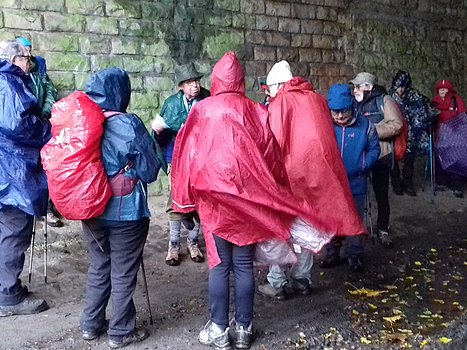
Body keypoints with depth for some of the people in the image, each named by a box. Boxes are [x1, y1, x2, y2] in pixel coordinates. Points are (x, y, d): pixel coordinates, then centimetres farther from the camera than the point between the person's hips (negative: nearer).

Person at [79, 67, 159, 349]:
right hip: (126, 211, -5)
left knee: (98, 266, 21)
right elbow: (150, 171, -11)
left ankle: (91, 324, 32)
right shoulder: (128, 124, -17)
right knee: (123, 272, 9)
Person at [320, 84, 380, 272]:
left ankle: (355, 255, 25)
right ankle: (332, 253, 30)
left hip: (356, 184, -1)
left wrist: (363, 165, -13)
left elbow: (374, 149, 2)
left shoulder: (364, 125, -8)